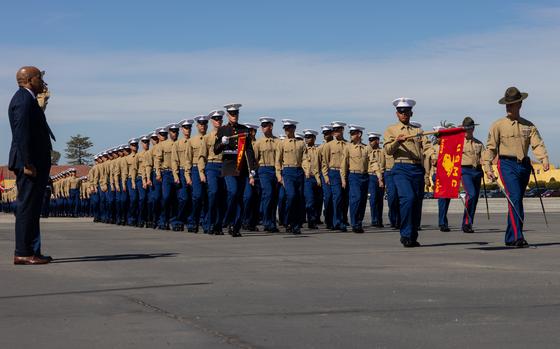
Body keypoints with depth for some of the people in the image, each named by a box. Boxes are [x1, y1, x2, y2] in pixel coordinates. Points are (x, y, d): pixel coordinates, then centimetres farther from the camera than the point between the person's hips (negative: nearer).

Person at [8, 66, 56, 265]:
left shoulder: (27, 99, 20)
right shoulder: (23, 100, -13)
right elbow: (21, 134, -21)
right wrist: (28, 164, -23)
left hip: (35, 163, 11)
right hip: (29, 163, -11)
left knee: (32, 208, 12)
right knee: (27, 207, -8)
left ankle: (32, 251, 17)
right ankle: (22, 253, -6)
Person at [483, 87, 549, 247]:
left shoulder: (529, 126, 11)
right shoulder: (498, 125, 3)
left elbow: (538, 144, 0)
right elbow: (490, 148, 2)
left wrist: (544, 159, -18)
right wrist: (488, 168, -8)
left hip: (524, 166, 4)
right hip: (507, 164, -4)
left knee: (518, 201, 10)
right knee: (514, 198, -17)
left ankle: (510, 238, 21)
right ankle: (517, 237, -21)